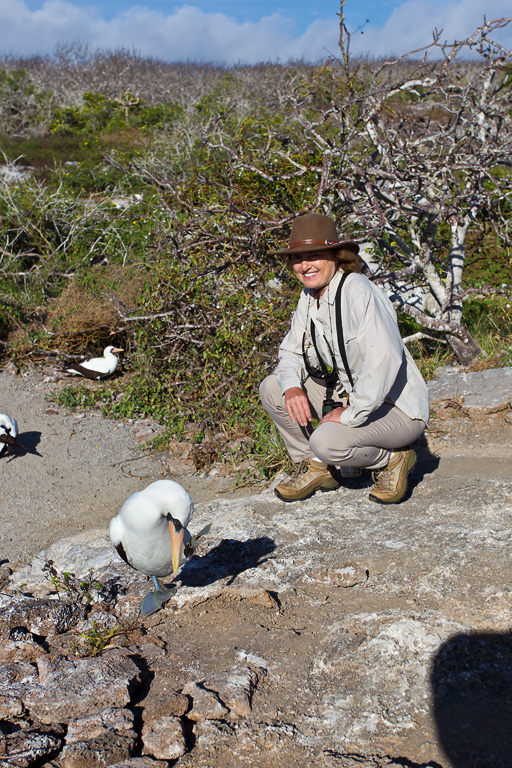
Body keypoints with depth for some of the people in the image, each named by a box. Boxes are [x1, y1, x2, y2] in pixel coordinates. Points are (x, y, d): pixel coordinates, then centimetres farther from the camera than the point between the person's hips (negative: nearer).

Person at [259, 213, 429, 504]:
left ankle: (392, 458, -1)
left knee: (326, 442, -31)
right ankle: (317, 468, 10)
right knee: (272, 387, -2)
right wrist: (292, 387, -13)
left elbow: (383, 359, -34)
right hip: (348, 394, 8)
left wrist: (352, 414, -29)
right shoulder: (309, 297, 3)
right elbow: (292, 352, 10)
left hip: (397, 407, -8)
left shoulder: (358, 291, -23)